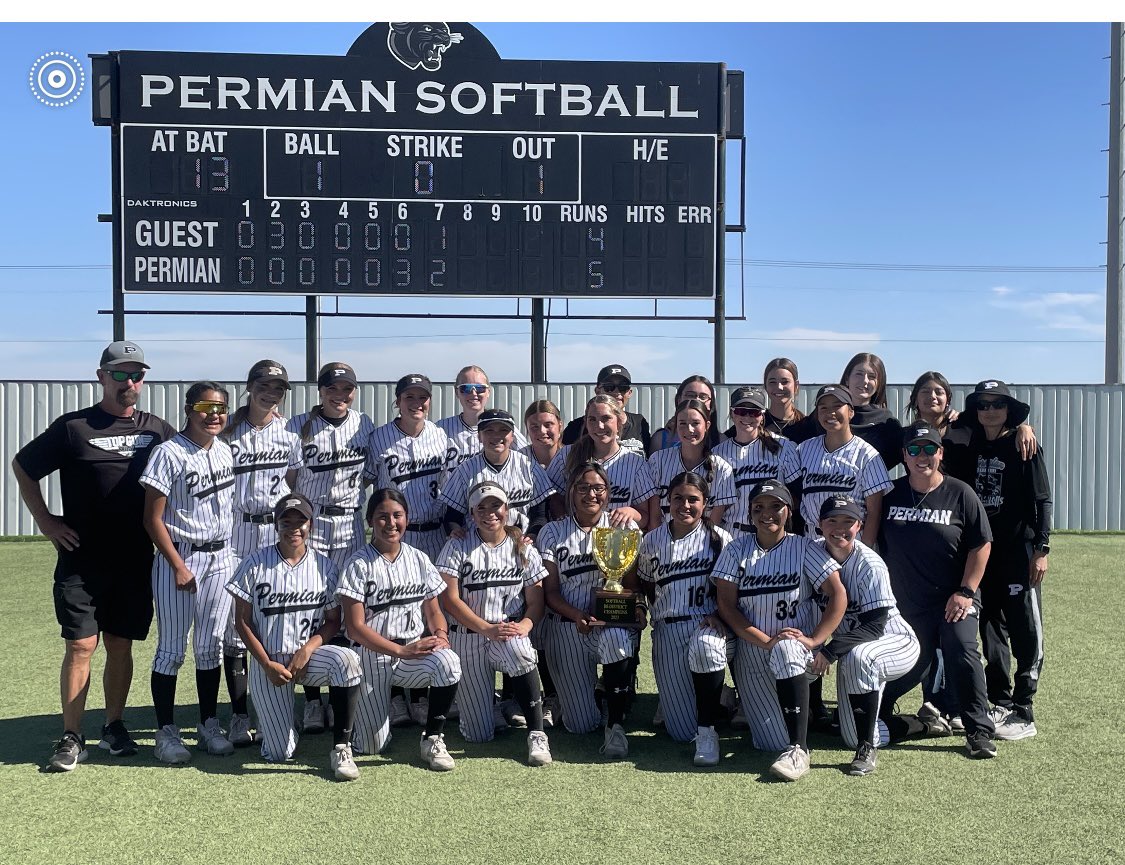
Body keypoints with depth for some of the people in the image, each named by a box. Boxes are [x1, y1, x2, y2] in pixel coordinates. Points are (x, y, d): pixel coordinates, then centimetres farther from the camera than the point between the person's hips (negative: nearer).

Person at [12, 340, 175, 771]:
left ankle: (114, 726, 23)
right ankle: (71, 738, 7)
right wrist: (45, 521, 0)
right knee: (80, 646, -3)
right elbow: (22, 466, 6)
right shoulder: (73, 427, -3)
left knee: (120, 644, 10)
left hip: (135, 561, 3)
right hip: (80, 561, -2)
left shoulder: (157, 430, 6)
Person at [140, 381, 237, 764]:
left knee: (211, 646, 11)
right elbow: (153, 518, -13)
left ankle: (209, 725, 21)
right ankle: (166, 731, 11)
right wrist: (179, 566, -14)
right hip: (179, 557, -6)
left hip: (221, 558, 6)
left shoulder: (226, 450, 7)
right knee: (172, 648, 2)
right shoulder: (170, 453, -12)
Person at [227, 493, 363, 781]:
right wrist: (268, 665, -10)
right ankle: (274, 716, 31)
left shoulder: (324, 566, 0)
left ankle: (341, 748, -23)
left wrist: (307, 649, -15)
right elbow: (242, 621, -2)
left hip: (310, 653, 1)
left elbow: (333, 621, 3)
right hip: (267, 661, -1)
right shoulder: (255, 564, -4)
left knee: (346, 660, -35)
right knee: (278, 755, -5)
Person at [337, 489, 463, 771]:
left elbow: (433, 611, 12)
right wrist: (402, 650, -19)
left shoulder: (419, 559, 6)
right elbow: (355, 627, -12)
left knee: (449, 662, -32)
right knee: (373, 746, -4)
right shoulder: (359, 564, -8)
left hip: (415, 650, 3)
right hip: (372, 654, -3)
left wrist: (440, 635, -12)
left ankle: (433, 738, -11)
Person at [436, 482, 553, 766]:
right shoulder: (458, 548, -1)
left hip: (510, 633, 1)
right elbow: (449, 599, -8)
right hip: (468, 636, 0)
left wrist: (525, 624, -18)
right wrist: (488, 629, -18)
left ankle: (537, 734, -27)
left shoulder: (523, 549, 6)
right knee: (479, 735, -4)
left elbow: (535, 601, 4)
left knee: (519, 652, -40)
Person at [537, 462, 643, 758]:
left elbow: (632, 581, 2)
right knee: (581, 725, -5)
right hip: (569, 625, 1)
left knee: (615, 639, -41)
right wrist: (578, 616, -17)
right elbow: (550, 591, 1)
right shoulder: (553, 533, 6)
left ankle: (615, 724, -23)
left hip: (614, 622, 0)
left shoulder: (623, 527, 7)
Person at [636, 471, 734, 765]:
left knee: (704, 647, -43)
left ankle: (708, 731, -24)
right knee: (682, 731, -8)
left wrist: (717, 615, -13)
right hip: (667, 629, 2)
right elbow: (645, 586, 18)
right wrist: (660, 615, 6)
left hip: (707, 624, -1)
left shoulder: (718, 538, 3)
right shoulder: (652, 540, 9)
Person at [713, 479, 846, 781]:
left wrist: (814, 640, -17)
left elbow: (838, 595, -6)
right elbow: (726, 606, -5)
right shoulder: (737, 550, 2)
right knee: (773, 742, -7)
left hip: (795, 641, -1)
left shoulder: (803, 548, 0)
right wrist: (766, 641, -18)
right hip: (751, 647, 2)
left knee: (785, 651, -40)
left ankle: (798, 750, -34)